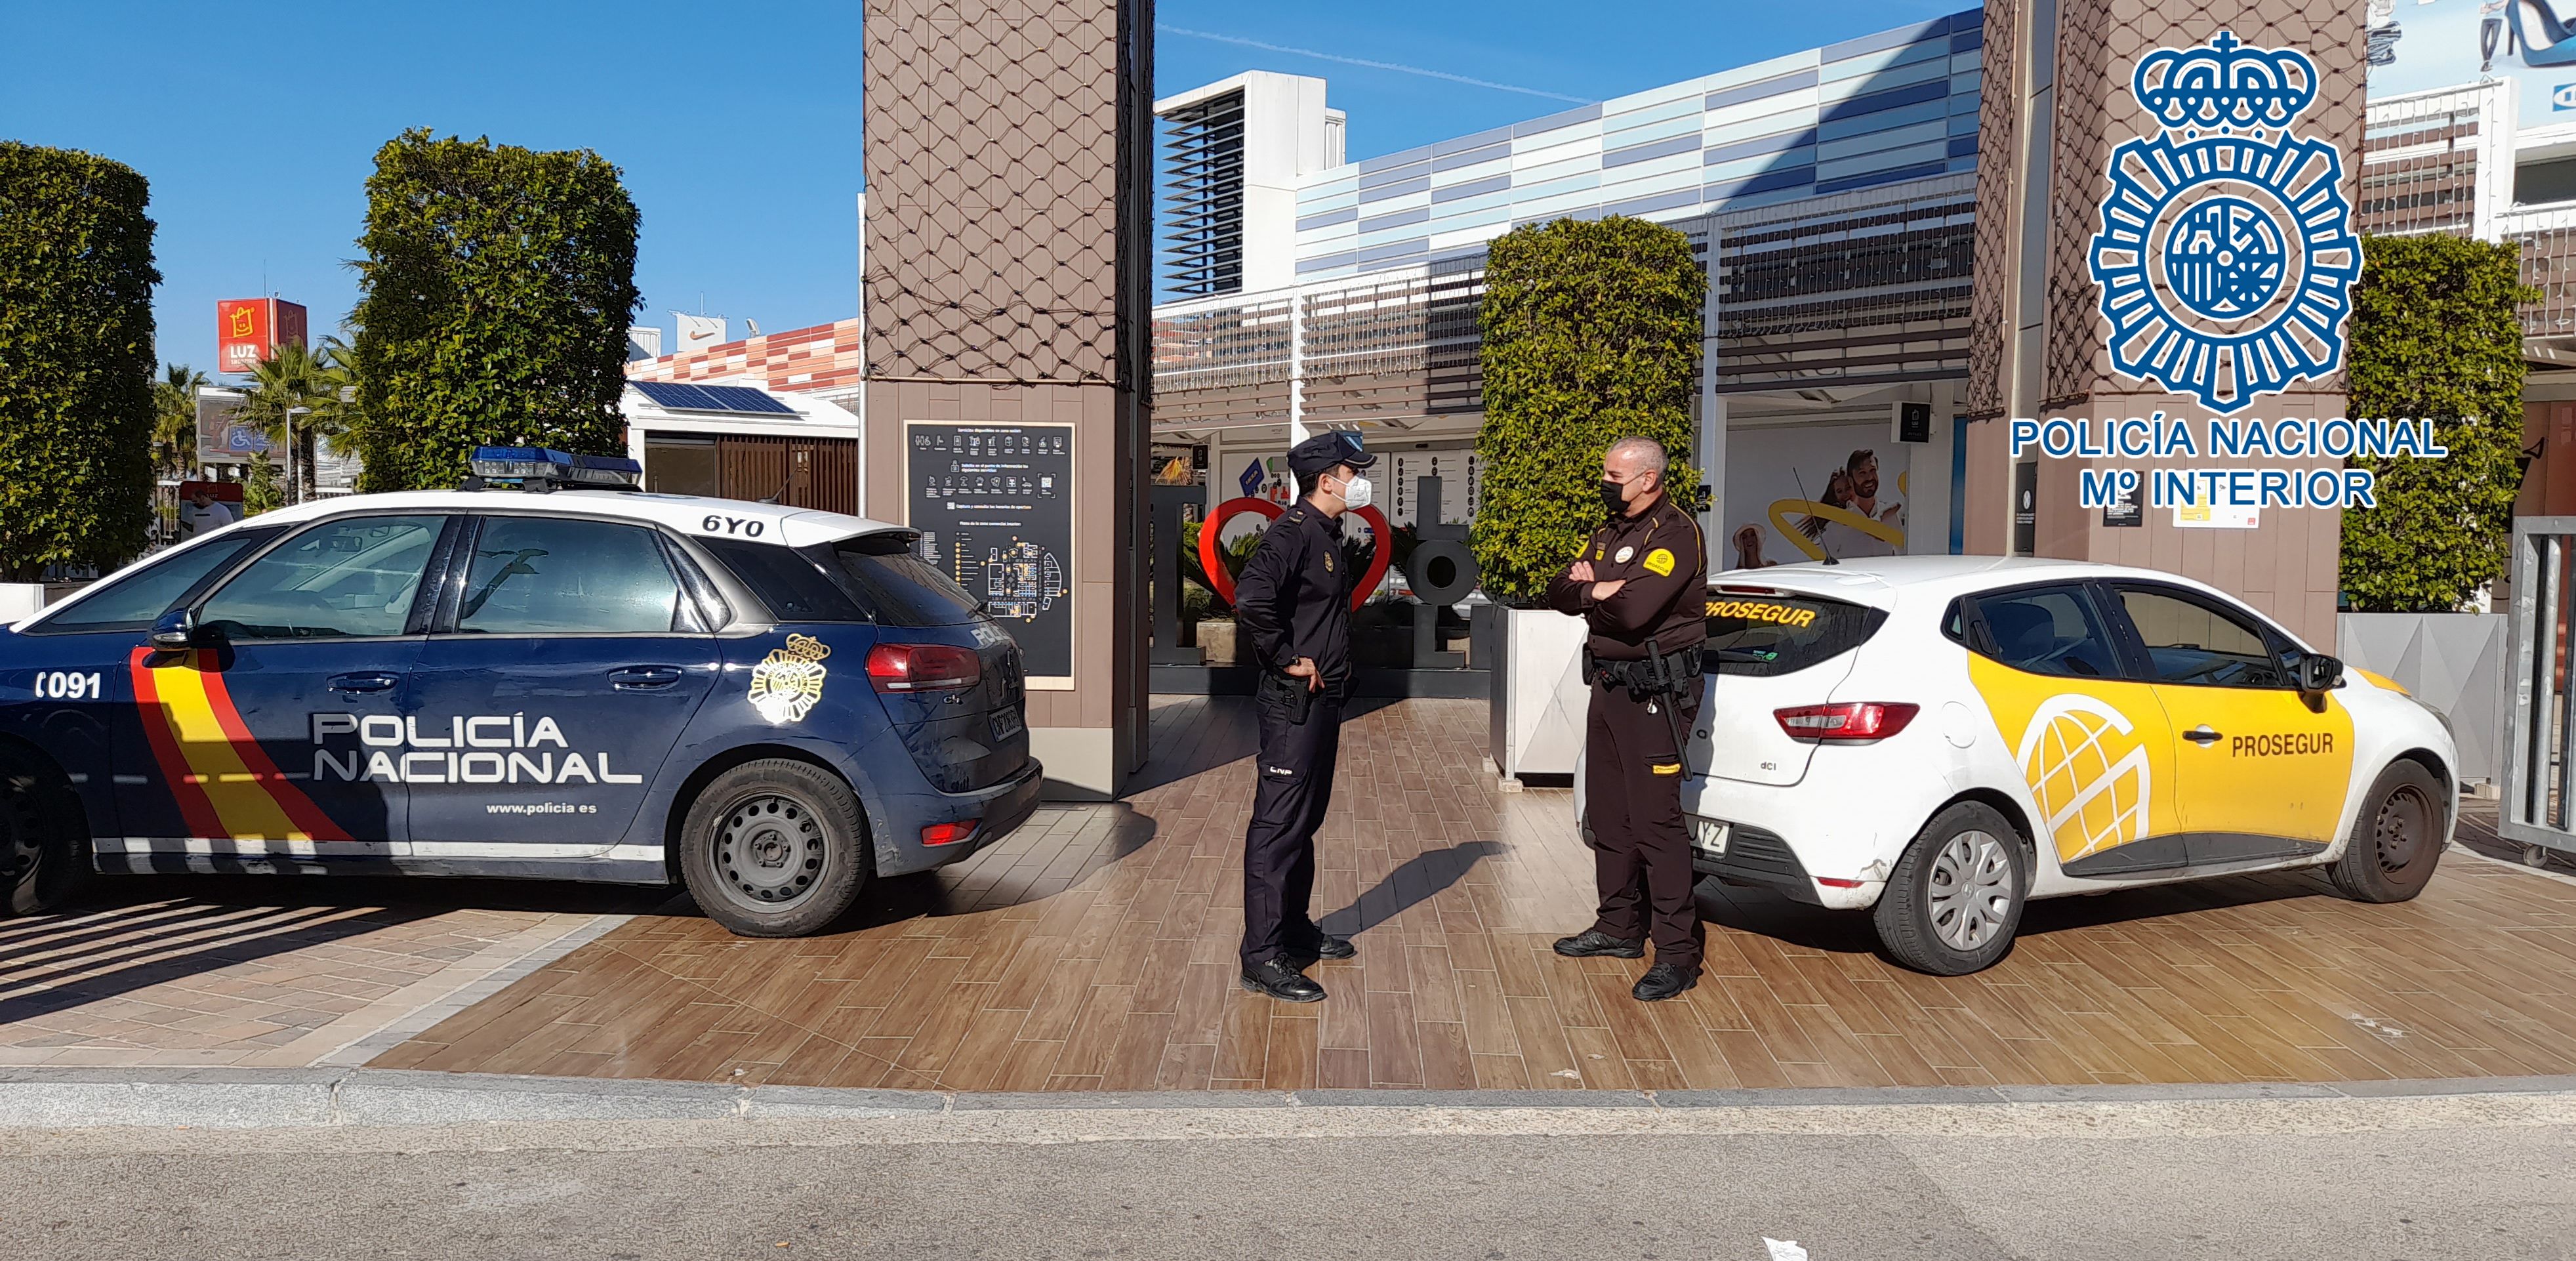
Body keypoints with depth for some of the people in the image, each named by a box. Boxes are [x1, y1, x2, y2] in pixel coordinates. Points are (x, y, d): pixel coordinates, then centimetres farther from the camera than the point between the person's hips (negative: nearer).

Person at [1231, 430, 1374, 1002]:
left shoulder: (1327, 533, 14)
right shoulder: (1293, 532, -17)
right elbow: (1251, 599, -33)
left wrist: (1333, 672, 16)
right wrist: (1287, 658, -22)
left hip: (1322, 698, 10)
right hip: (1293, 701, -10)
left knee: (1304, 820, 18)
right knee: (1278, 824, -7)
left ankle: (1296, 929, 31)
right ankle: (1262, 958, -3)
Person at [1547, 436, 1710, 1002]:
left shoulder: (1675, 535, -14)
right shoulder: (1610, 534, 15)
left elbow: (1634, 610, -26)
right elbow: (1558, 594, 9)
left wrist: (1589, 590, -6)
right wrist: (1595, 590, -13)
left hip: (1653, 693, -9)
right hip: (1609, 685, 9)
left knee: (1655, 823, -9)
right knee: (1607, 815, 15)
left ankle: (1677, 954, -4)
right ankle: (1620, 928, 28)